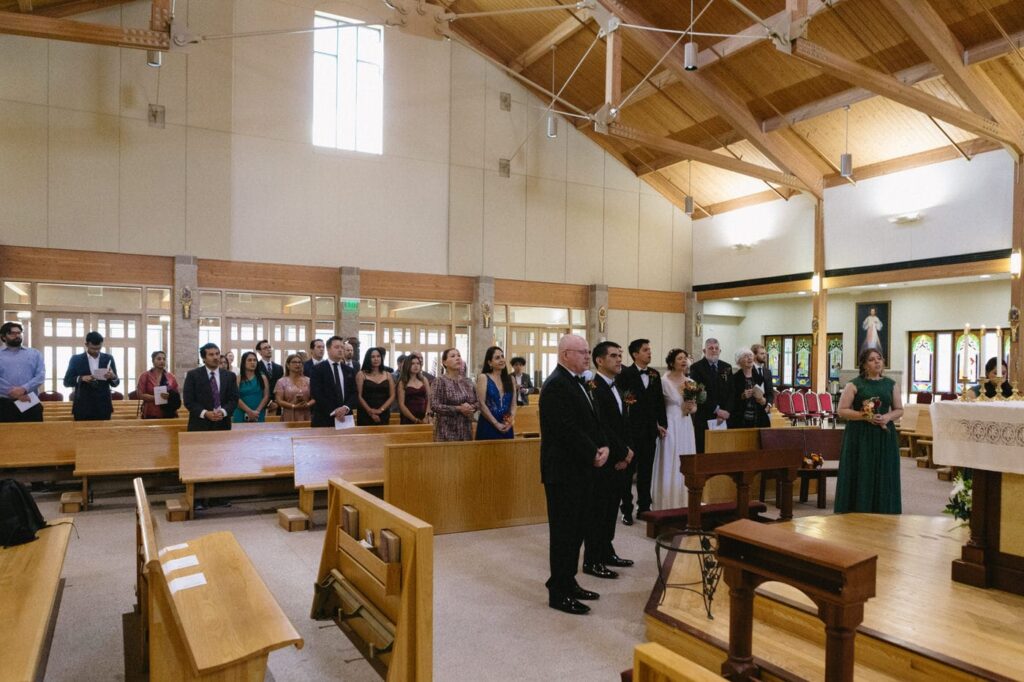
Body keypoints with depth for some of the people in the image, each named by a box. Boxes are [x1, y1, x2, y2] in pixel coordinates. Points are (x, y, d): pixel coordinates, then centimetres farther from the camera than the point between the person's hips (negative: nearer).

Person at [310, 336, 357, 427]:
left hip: (345, 418, 4)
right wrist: (333, 411, -16)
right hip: (324, 418, -4)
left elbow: (353, 393, 8)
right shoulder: (318, 369, -1)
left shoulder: (349, 371, 14)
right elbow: (316, 394, -9)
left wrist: (346, 407, -11)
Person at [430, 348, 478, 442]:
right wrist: (458, 409, -19)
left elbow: (478, 402, 14)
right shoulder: (439, 381, -6)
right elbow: (434, 405, -14)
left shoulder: (468, 382, 12)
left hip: (466, 430, 6)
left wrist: (471, 408, -9)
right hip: (447, 431, -5)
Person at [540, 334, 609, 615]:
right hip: (563, 470, -9)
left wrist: (603, 446, -1)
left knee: (576, 529, 16)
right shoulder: (557, 384, -18)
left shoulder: (577, 382, 14)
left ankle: (567, 582, 29)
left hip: (579, 468, 9)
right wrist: (594, 455, -15)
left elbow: (592, 420, 15)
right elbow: (568, 429, -23)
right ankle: (559, 594, 12)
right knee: (564, 531, 0)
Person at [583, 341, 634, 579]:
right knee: (597, 510, 0)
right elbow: (601, 426, -21)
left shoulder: (616, 387, 13)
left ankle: (606, 552, 28)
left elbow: (623, 424, 14)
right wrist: (624, 452, -13)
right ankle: (591, 561, 9)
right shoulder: (594, 387, -16)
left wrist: (626, 452, 0)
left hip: (618, 460, 9)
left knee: (611, 508, 16)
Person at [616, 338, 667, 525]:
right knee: (628, 471, 5)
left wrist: (661, 424, 7)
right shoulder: (625, 374, -9)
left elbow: (660, 400, 12)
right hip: (631, 430, -5)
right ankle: (627, 510, 14)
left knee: (646, 471, 13)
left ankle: (644, 507, 24)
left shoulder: (655, 374, 8)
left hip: (650, 430, 5)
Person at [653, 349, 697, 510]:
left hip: (686, 425, 6)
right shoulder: (664, 381, -8)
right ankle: (669, 504, 5)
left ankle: (685, 502, 16)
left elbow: (694, 406, 17)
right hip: (671, 425, -6)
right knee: (671, 463, -3)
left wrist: (692, 408, -4)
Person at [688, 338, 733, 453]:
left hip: (723, 418, 4)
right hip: (703, 417, -4)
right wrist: (716, 410, -12)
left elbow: (731, 392, 8)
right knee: (703, 449, -2)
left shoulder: (727, 367, 13)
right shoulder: (696, 367, -2)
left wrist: (726, 412, -6)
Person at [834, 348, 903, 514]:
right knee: (861, 477, -2)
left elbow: (899, 410, 11)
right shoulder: (855, 384, -2)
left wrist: (888, 417, -9)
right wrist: (864, 415, -17)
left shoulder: (891, 384, 9)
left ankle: (883, 515, 13)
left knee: (883, 477, 3)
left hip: (884, 436, 3)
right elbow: (842, 410, -5)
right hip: (860, 437, -3)